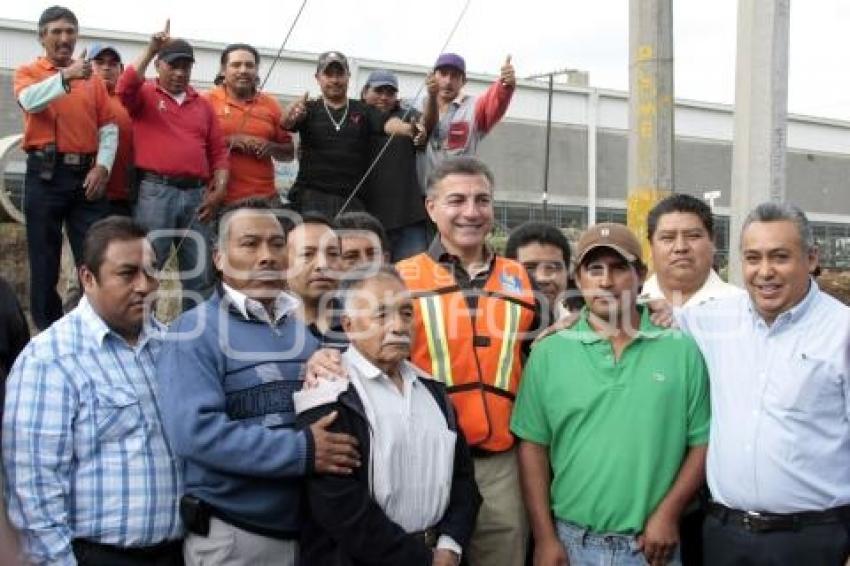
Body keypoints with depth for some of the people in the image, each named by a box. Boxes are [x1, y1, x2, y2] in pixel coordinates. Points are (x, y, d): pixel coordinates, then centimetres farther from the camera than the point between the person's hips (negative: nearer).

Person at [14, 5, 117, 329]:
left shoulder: (92, 79, 12)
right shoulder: (28, 72, 6)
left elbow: (109, 128, 9)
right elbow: (30, 101, -17)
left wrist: (102, 167, -6)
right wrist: (66, 76, -30)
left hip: (86, 176, 2)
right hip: (45, 175, -2)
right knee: (44, 258, 4)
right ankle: (47, 333, 12)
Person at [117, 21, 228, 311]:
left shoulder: (203, 105, 18)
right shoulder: (145, 95, 8)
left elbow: (218, 151, 15)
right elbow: (125, 88, -16)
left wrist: (219, 190, 2)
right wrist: (150, 50, -17)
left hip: (196, 195, 4)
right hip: (156, 192, -4)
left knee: (199, 274, 7)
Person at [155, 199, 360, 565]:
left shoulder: (306, 327, 10)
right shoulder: (197, 330, -10)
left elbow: (338, 414, 16)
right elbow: (195, 431, -22)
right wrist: (302, 452, -22)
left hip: (311, 530, 6)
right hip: (231, 536, -6)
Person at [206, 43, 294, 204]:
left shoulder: (271, 105, 12)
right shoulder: (207, 101, 3)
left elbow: (289, 152, 17)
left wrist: (271, 148, -4)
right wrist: (229, 141, -15)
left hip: (264, 199, 3)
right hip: (219, 199, -3)